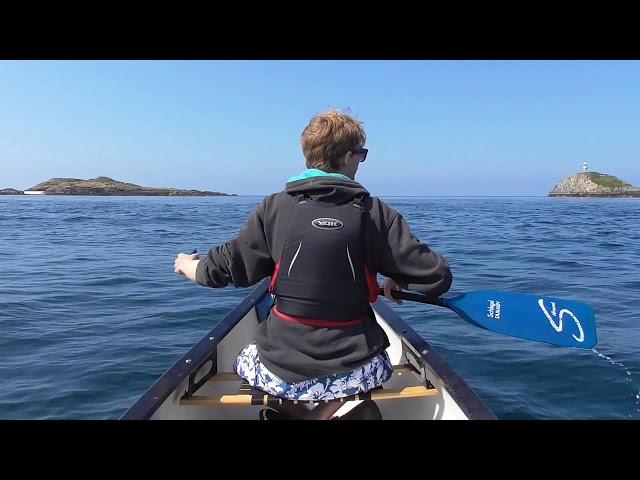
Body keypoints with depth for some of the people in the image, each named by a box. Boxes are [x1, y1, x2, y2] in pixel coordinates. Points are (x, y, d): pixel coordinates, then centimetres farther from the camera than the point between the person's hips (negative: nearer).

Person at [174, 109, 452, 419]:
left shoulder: (274, 207, -6)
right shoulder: (375, 212, -8)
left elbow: (223, 269, 3)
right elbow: (437, 277, -7)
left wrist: (187, 265, 25)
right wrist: (399, 283, 15)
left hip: (280, 373, 2)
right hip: (353, 372, -1)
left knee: (246, 358, 35)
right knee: (380, 363, 34)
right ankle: (326, 411, 11)